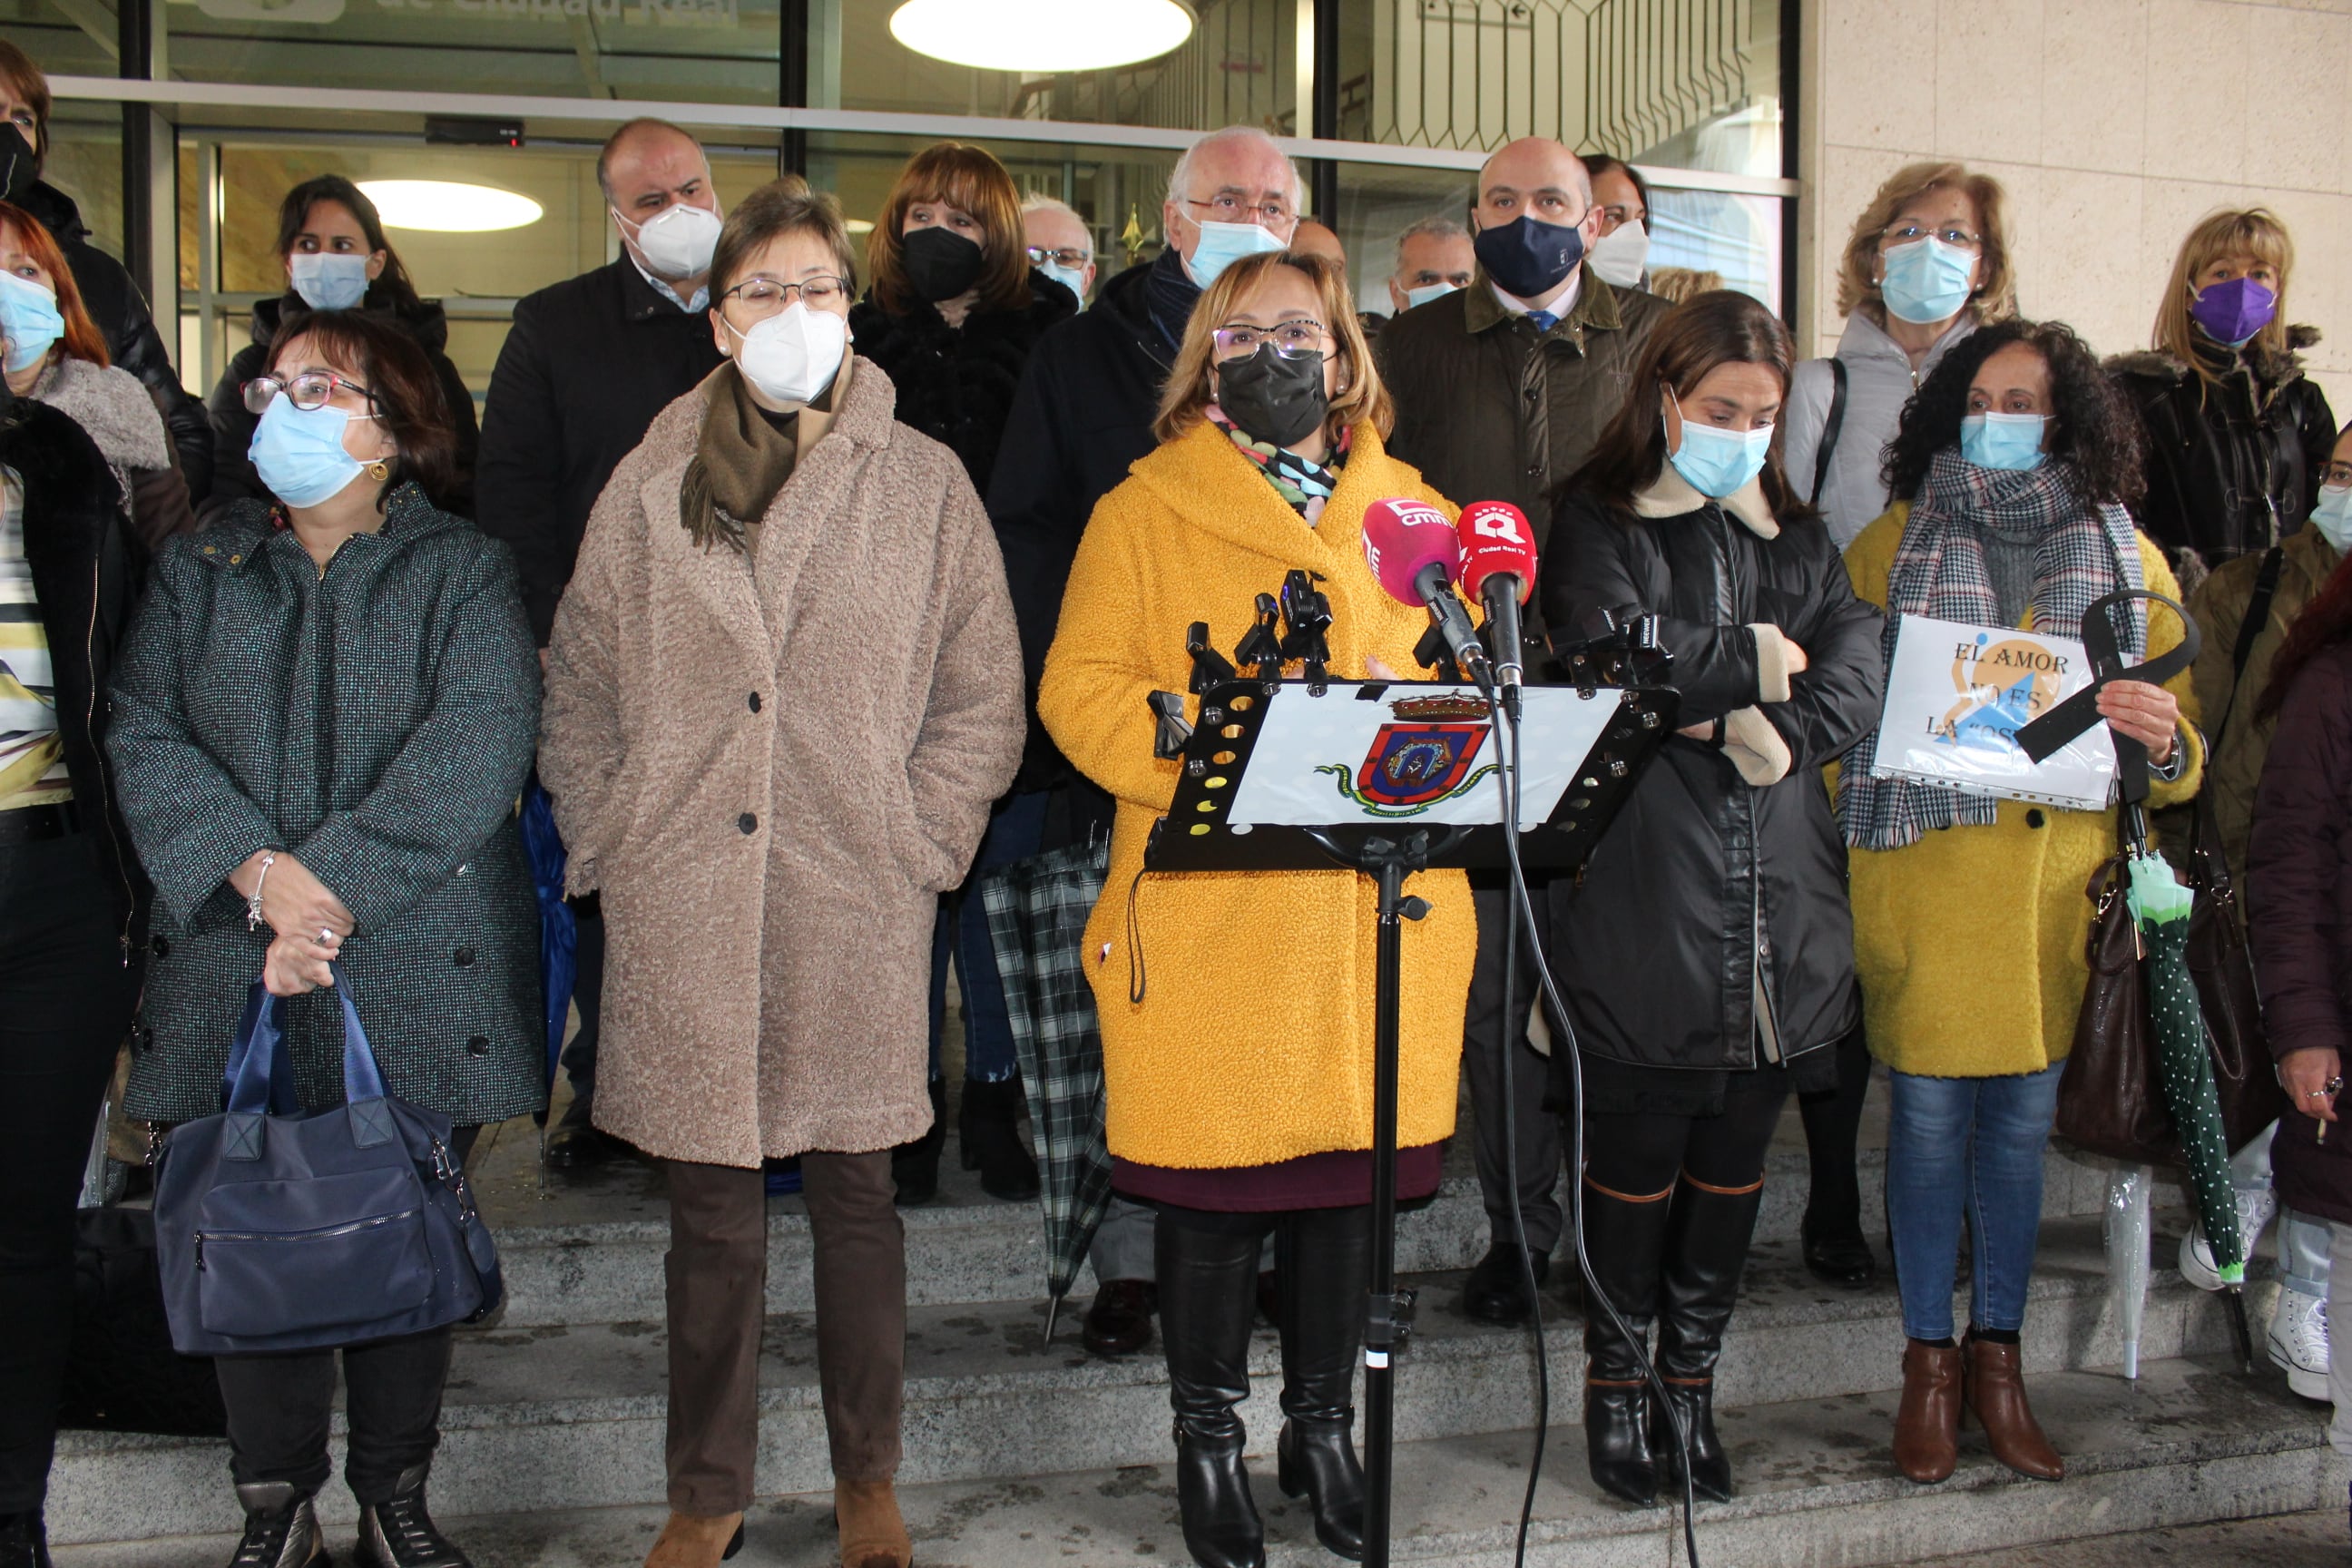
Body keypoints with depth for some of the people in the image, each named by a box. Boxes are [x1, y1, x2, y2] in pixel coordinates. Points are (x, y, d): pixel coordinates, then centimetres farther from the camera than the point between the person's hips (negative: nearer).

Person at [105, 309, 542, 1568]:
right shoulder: (197, 569, 14)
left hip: (416, 965, -2)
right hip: (230, 961, 2)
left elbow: (477, 746, -10)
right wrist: (256, 873, -15)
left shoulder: (462, 571, 4)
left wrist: (334, 883, -19)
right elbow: (145, 736, 1)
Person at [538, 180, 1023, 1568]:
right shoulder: (653, 486, 8)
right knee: (710, 1206, 9)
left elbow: (982, 696, 5)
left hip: (859, 906, -1)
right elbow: (582, 691, 12)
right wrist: (614, 850, 4)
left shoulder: (925, 483, 5)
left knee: (856, 1192, 9)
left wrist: (919, 841, -4)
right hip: (687, 904, 1)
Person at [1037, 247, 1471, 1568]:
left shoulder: (1413, 512, 14)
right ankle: (1210, 1445, 24)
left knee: (1350, 1174, 11)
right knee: (1213, 1185, 4)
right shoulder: (1146, 510, 3)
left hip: (1383, 909, 3)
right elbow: (1082, 691, -4)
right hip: (1208, 909, -3)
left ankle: (1324, 1428, 31)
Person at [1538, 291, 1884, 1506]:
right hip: (1645, 892, -4)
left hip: (1778, 898, 4)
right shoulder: (1599, 527, 4)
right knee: (1638, 1151, 3)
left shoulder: (1795, 536, 18)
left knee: (1733, 1157, 11)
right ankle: (1615, 1387, 19)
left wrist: (1772, 729, -13)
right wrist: (1765, 658, -2)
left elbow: (1860, 666, 4)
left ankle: (1691, 1384, 25)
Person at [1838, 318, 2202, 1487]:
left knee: (2023, 1115, 9)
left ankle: (1996, 1356, 24)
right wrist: (1856, 815, -11)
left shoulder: (2130, 563, 10)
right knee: (1929, 1109, 1)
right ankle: (1929, 1359, 16)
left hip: (2059, 881, 2)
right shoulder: (1891, 547, 5)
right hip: (1924, 875, -2)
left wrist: (2162, 735, -11)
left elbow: (2183, 753, 11)